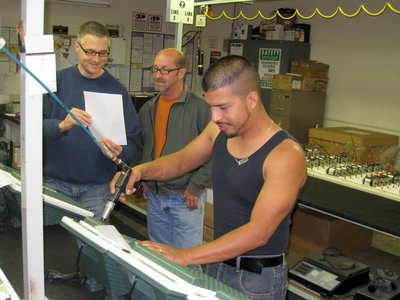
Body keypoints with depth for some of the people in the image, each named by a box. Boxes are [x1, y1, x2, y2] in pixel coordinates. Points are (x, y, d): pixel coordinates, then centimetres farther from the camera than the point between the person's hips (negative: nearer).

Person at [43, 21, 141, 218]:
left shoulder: (116, 89, 0)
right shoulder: (57, 81, -2)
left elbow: (132, 139, -1)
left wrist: (121, 152, -22)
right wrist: (61, 125, -27)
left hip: (98, 186, 0)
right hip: (56, 181, 0)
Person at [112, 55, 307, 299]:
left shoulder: (286, 155, -24)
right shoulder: (219, 131, -5)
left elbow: (258, 232, -28)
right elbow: (181, 161, 11)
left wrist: (185, 256, -32)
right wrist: (141, 171, -9)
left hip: (258, 278, -6)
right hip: (218, 262, 6)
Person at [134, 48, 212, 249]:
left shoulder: (200, 108, -13)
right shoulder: (148, 109, 8)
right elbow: (140, 147, 19)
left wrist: (195, 188, -14)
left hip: (186, 198, -6)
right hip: (154, 196, 6)